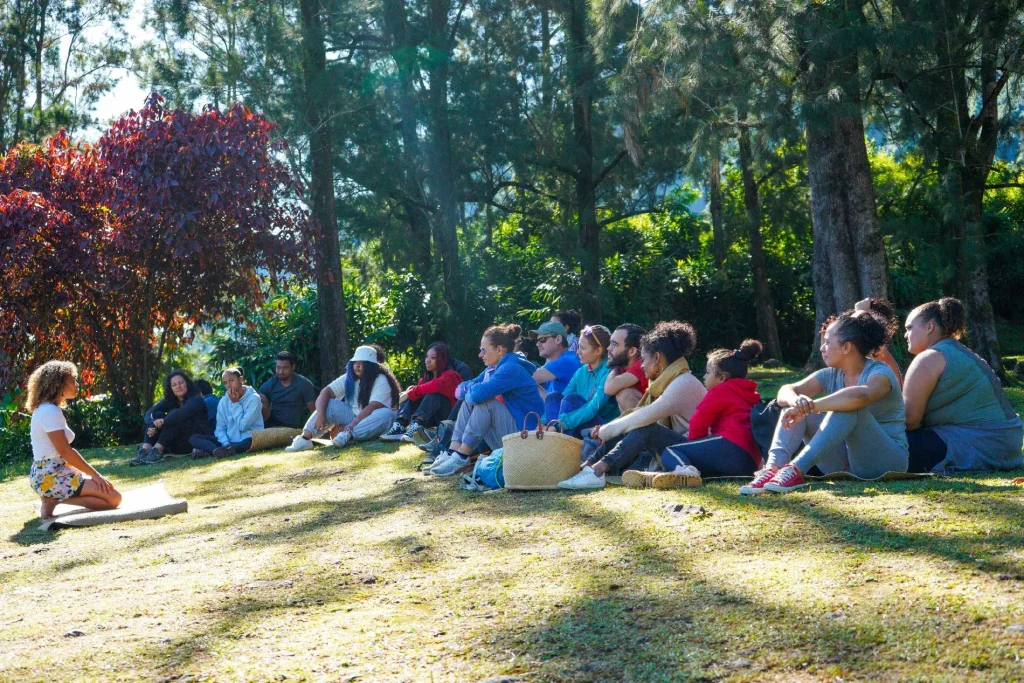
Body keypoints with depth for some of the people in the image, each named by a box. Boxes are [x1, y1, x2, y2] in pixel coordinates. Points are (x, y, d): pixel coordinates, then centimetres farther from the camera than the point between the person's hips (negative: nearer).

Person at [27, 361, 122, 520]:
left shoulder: (46, 409, 15)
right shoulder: (50, 411, -16)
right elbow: (65, 451, -19)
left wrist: (91, 474, 13)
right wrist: (95, 475, -12)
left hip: (49, 474, 10)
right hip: (51, 477, -10)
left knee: (109, 494, 18)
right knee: (114, 498, -11)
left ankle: (53, 498, 5)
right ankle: (55, 500, -12)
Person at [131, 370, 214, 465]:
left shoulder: (196, 399, -9)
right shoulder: (169, 400, 7)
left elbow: (183, 413, -31)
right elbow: (150, 412, -10)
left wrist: (164, 421, -42)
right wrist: (152, 425, -31)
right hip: (177, 444, 6)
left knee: (174, 416, -25)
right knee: (157, 414, -11)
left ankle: (157, 450, -38)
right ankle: (145, 449, -30)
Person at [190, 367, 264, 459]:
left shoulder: (253, 398, -6)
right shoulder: (224, 401, 8)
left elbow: (243, 426, -13)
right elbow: (220, 428, 5)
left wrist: (235, 403, -7)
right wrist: (226, 444, -14)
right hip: (230, 441, 5)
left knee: (251, 441, -40)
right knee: (194, 438, -12)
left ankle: (209, 452, -39)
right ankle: (226, 450, -40)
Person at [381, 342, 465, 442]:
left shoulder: (450, 376, -14)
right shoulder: (427, 376, 11)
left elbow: (436, 386, -34)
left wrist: (410, 393, -28)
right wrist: (411, 391, -19)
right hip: (430, 419, 7)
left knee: (433, 393, -30)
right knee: (413, 395, -10)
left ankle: (415, 427, -52)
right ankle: (399, 425, -33)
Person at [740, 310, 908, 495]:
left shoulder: (880, 372, -11)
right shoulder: (831, 375, 8)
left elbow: (860, 395, -37)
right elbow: (786, 390, -8)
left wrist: (810, 406, -37)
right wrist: (796, 401, -32)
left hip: (887, 459, -6)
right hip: (844, 463, 6)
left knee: (848, 407, -31)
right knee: (793, 406, -7)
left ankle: (797, 470, -41)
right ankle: (774, 467, -31)